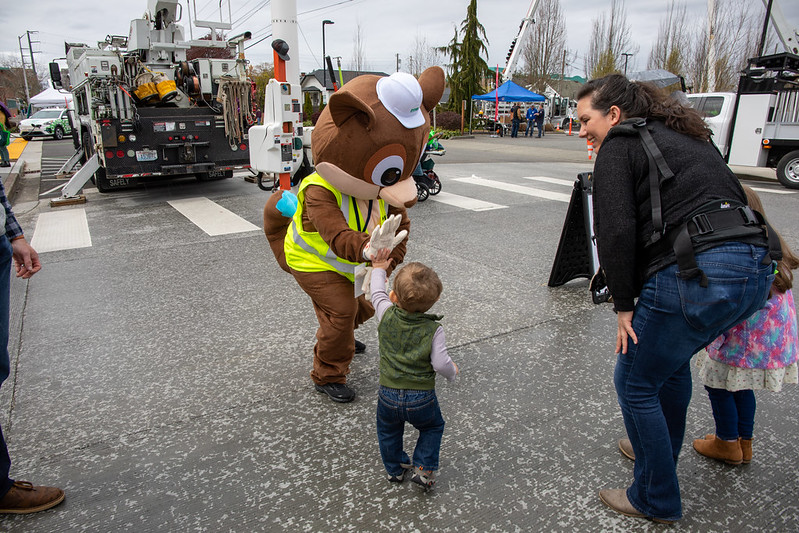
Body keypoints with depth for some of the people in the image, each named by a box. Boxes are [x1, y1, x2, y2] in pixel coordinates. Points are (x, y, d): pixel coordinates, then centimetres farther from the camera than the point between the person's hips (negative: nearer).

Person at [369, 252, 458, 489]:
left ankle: (395, 469, 41)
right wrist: (452, 371, 7)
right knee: (433, 427, 27)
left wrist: (379, 269, 25)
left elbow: (377, 293, 8)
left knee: (388, 430, 28)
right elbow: (441, 364, -16)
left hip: (388, 394, 2)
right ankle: (424, 470, 23)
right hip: (422, 398, -1)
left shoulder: (387, 315, -11)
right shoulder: (434, 330, -16)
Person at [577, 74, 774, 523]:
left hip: (697, 272, -9)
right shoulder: (685, 136, 26)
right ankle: (658, 451, 48)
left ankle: (656, 499, 23)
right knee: (671, 359, 29)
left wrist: (624, 304, -3)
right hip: (756, 269, 9)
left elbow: (616, 231, -12)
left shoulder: (619, 146, 0)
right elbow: (732, 198, 23)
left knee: (635, 382, 8)